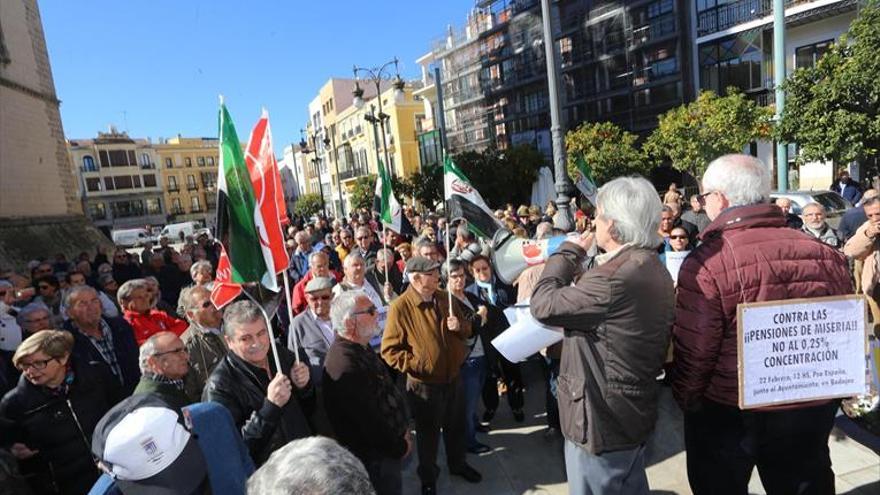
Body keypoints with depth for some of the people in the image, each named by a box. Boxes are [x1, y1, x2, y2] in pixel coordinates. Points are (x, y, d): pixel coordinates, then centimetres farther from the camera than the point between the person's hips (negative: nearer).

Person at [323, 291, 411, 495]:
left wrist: (402, 430, 6)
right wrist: (401, 447, -12)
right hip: (376, 457, -9)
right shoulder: (347, 367, -34)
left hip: (387, 444, 9)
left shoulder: (360, 348, 0)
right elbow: (371, 423, -28)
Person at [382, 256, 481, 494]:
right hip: (424, 384, -5)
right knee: (428, 433, 15)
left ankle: (458, 463, 49)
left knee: (456, 426, 24)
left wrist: (459, 326, -13)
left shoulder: (445, 298, -2)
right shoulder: (400, 307, -21)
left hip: (453, 377, 5)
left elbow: (466, 330, 9)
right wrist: (416, 364, -25)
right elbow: (389, 350, -19)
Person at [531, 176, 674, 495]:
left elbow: (543, 306, -22)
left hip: (602, 420, -9)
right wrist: (578, 275, -1)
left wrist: (568, 252, -11)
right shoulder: (654, 268, 6)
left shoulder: (616, 276, -29)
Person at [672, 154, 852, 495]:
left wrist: (685, 400, -1)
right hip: (815, 409, 6)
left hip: (729, 413, -5)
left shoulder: (707, 262, -24)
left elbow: (693, 353, -20)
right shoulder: (825, 253, -5)